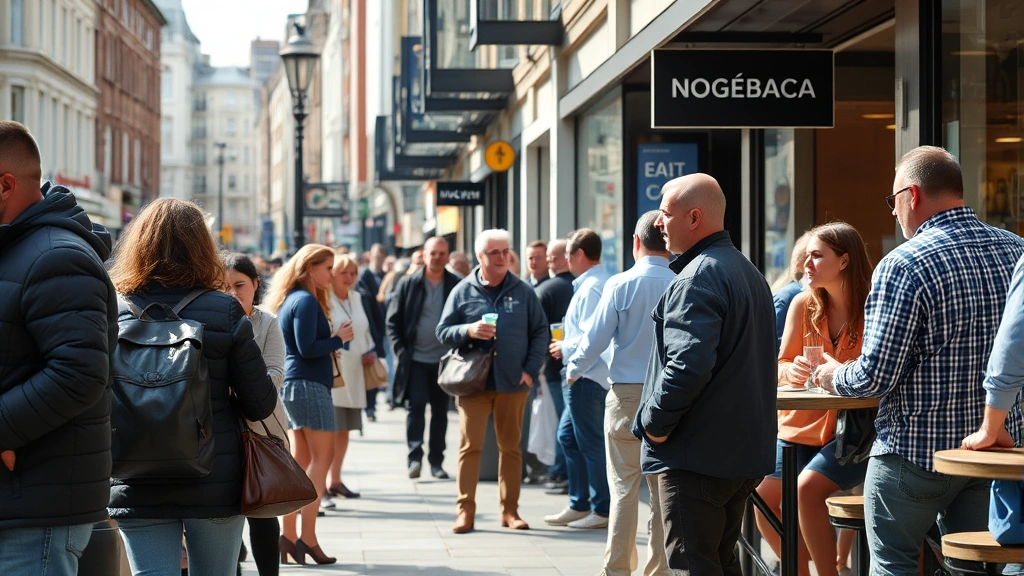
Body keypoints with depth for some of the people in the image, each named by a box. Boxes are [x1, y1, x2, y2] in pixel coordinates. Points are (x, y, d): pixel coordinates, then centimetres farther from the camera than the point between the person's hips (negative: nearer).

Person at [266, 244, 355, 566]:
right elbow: (307, 349, -20)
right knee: (322, 457, -7)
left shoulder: (290, 299, 16)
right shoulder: (306, 300, -13)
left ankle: (288, 536, 9)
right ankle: (308, 538, -10)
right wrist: (339, 339, -8)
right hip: (309, 385, -10)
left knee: (301, 461, 10)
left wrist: (333, 340, 9)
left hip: (292, 385, 10)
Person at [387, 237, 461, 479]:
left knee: (440, 411, 8)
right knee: (416, 405, -10)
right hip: (416, 359, -1)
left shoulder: (457, 285, 0)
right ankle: (414, 457, -6)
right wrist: (400, 349, -5)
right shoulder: (409, 284, 0)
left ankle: (436, 461, 16)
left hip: (444, 359, 1)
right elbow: (393, 320, 4)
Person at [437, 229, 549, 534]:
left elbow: (540, 332, 9)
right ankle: (465, 510, 1)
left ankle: (510, 509, 14)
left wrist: (530, 370, -1)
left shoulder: (523, 291, 6)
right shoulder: (463, 291, 4)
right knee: (470, 446, -4)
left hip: (513, 383, 1)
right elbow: (443, 332, 5)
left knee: (511, 447, 7)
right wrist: (468, 330, -15)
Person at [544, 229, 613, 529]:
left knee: (591, 442, -2)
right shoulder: (598, 282, 14)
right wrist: (568, 347, 13)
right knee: (568, 436, 16)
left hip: (587, 377, -10)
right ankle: (579, 505, 23)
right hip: (583, 377, 10)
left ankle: (603, 510, 6)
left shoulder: (591, 288, -18)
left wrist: (566, 348, -10)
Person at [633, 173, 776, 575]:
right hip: (744, 452, 10)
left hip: (696, 453, -10)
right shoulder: (749, 273, 17)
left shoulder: (697, 278, -16)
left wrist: (654, 422, -14)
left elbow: (688, 365, -27)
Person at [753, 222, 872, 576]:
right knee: (765, 496, -8)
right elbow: (781, 365, 6)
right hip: (801, 424, 5)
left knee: (807, 489, -25)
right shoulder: (804, 304, 1)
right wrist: (790, 371, -18)